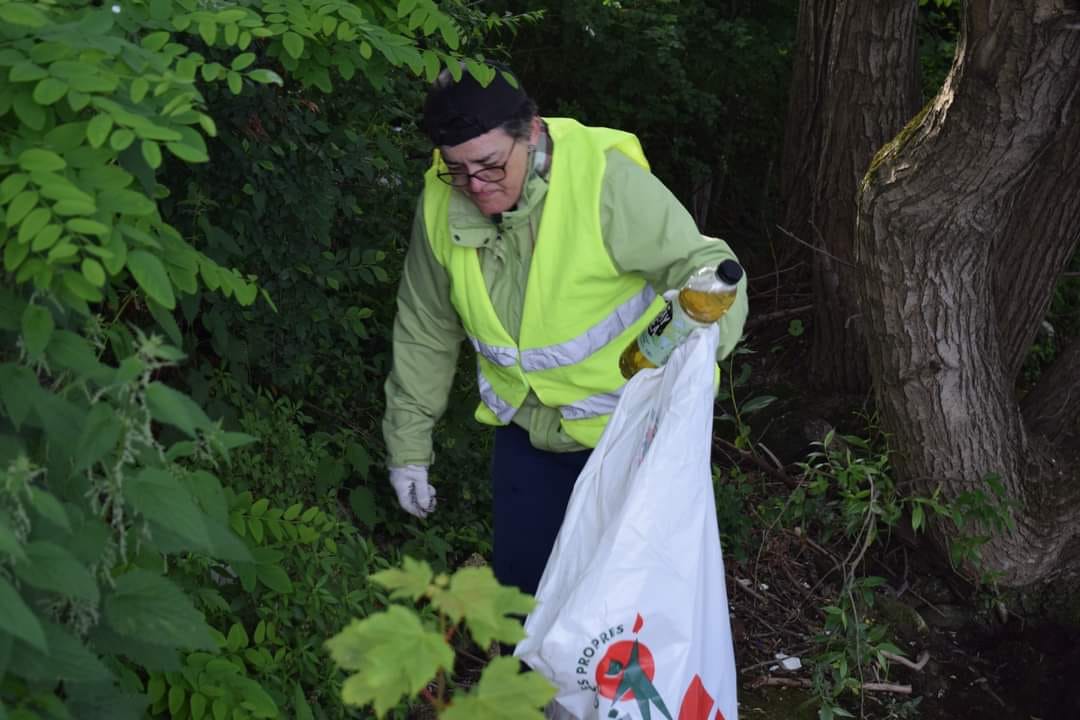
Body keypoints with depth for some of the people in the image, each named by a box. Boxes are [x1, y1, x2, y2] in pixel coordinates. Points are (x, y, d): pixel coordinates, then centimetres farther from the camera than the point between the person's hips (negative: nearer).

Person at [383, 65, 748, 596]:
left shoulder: (606, 179, -27)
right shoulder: (441, 202, -10)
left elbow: (703, 260, -25)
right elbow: (424, 332, 2)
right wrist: (408, 443, 8)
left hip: (634, 426, -4)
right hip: (529, 428, 4)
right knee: (519, 581, 12)